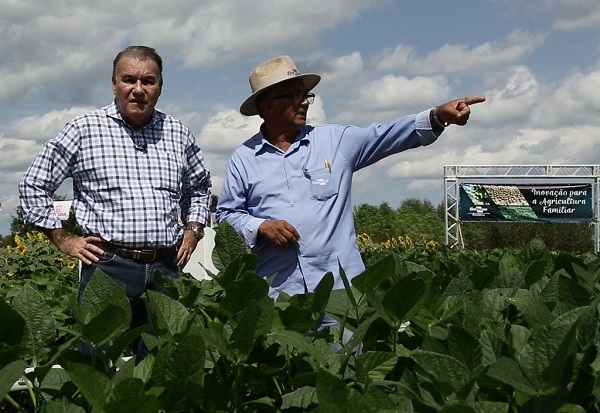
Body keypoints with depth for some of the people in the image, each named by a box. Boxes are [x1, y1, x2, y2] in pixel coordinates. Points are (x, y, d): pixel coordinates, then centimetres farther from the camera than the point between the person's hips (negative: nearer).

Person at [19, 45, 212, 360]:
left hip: (166, 269, 3)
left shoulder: (178, 134, 11)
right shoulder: (84, 130, 1)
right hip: (107, 266, -3)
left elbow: (200, 186, 28)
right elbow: (33, 186, 7)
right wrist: (63, 240, 4)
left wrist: (193, 231, 15)